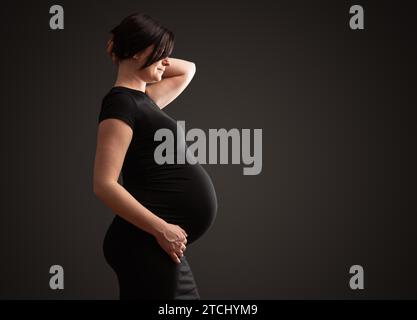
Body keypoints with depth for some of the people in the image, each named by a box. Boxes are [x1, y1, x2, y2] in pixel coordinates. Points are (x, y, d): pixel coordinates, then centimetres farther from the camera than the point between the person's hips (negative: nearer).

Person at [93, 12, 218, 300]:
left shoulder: (143, 99, 15)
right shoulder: (121, 103, -11)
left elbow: (187, 69, 33)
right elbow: (105, 185, -20)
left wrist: (153, 60, 15)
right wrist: (161, 229, -19)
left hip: (161, 245, 9)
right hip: (146, 244, -9)